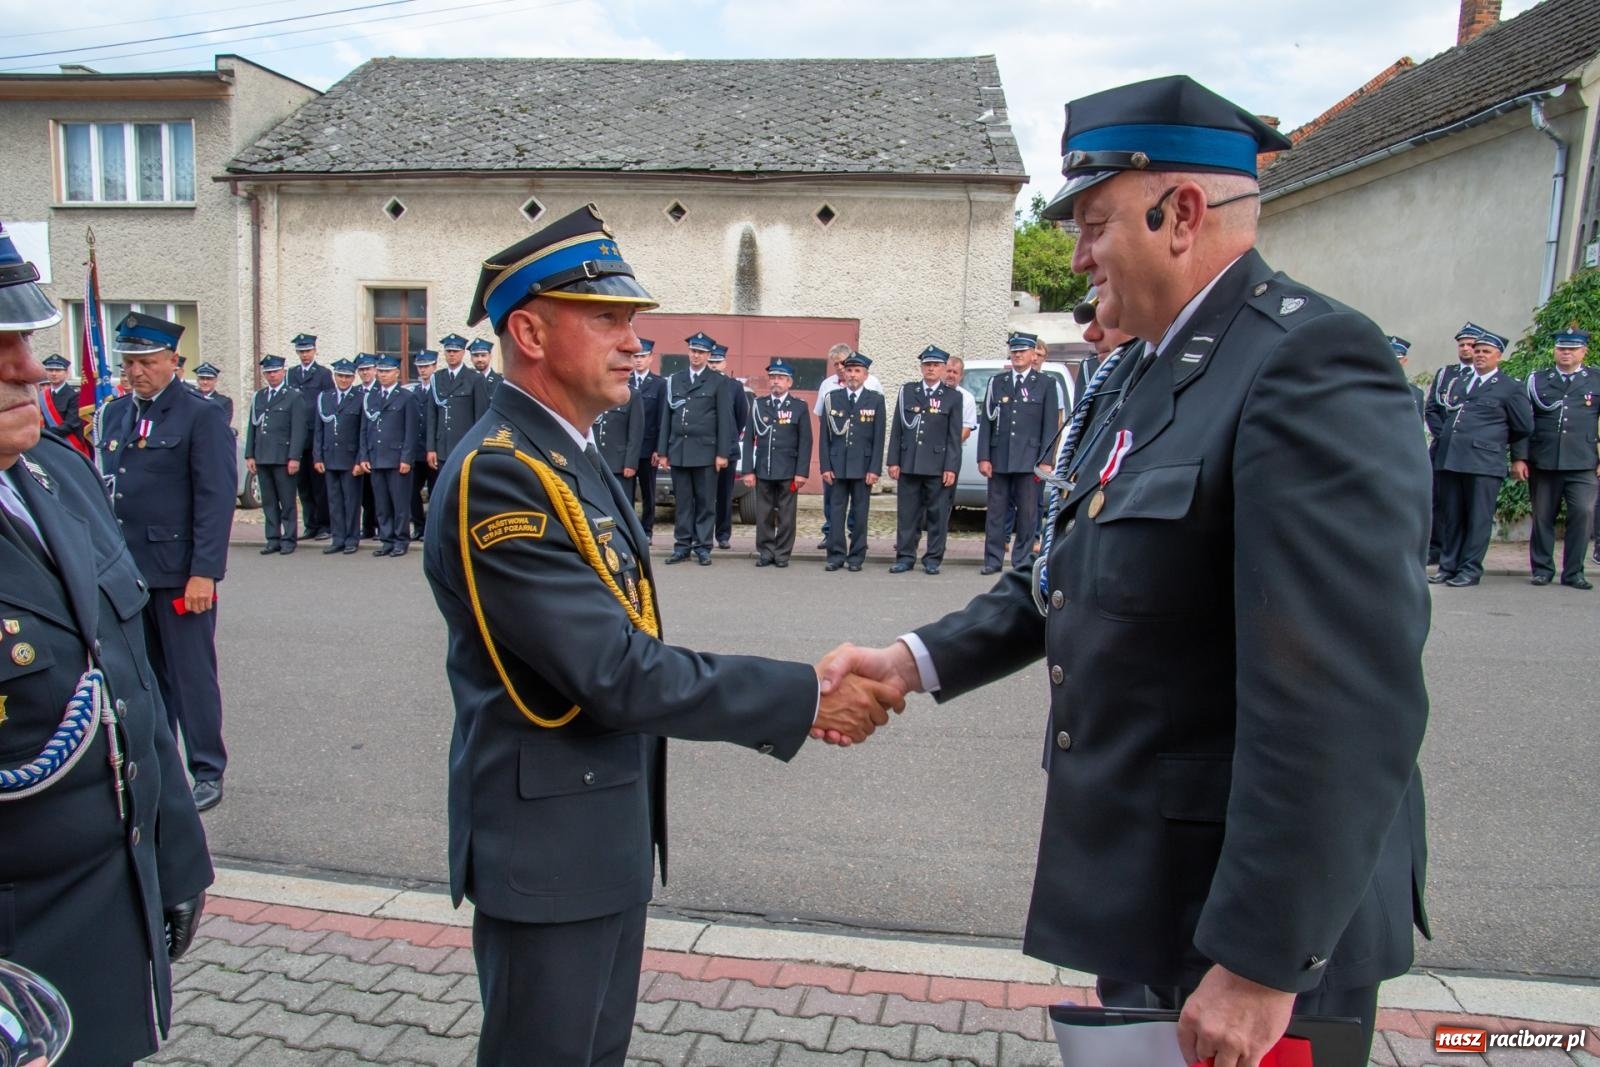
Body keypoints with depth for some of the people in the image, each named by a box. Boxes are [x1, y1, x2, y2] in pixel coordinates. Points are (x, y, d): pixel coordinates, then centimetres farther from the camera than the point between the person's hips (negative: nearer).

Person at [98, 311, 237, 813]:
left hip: (179, 573, -6)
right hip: (125, 570, 6)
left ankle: (207, 772, 15)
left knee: (191, 675, 3)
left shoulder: (202, 417, -7)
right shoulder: (115, 413, 12)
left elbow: (216, 498, -12)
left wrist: (204, 572, -17)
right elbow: (104, 486, 14)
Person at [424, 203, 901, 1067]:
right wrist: (804, 697, -22)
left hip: (610, 831, 9)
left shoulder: (568, 460, 8)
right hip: (550, 841, -9)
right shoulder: (498, 475, -23)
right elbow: (619, 675, -28)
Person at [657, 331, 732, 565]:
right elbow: (666, 418, 11)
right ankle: (682, 546, 12)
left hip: (705, 452, -3)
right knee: (682, 501, 6)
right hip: (678, 451, 3)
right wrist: (662, 452, 7)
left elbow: (725, 420, -1)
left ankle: (703, 547, 7)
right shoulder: (674, 380, 12)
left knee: (705, 502, 1)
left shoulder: (717, 382, 3)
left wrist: (722, 453, -7)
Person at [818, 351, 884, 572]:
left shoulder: (876, 400, 4)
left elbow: (878, 437, 0)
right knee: (836, 510, 2)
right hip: (837, 465, 1)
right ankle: (836, 555, 7)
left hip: (863, 466, -1)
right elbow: (824, 435, 5)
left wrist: (875, 469, -7)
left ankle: (857, 556, 11)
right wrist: (825, 466, -2)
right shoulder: (832, 397, 7)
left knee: (860, 512, 4)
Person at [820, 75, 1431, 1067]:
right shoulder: (1142, 368, 9)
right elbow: (1070, 577, 13)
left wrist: (1260, 962, -24)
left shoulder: (1311, 363, -21)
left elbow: (1348, 698, -27)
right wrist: (918, 660, 3)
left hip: (1254, 914, -8)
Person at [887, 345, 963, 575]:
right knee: (907, 513, 5)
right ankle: (905, 557, 12)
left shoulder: (952, 397, 5)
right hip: (908, 464, 2)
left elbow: (954, 436, 0)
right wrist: (894, 461, 2)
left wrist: (951, 468, -7)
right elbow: (896, 429, 9)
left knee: (937, 513, 2)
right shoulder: (907, 391, 10)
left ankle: (932, 559, 11)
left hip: (937, 466, -2)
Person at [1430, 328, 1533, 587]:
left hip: (1484, 462, -5)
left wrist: (1495, 439, 15)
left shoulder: (1511, 388, 5)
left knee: (1478, 517, -2)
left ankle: (1470, 569, 4)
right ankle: (1448, 565, 14)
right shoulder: (1458, 382, 21)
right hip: (1449, 458, 5)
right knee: (1450, 516, 7)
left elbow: (1524, 427, 7)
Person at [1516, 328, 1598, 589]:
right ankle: (1542, 569, 16)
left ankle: (1573, 572, 1)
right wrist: (1519, 458, 0)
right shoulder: (1536, 380, 10)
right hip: (1543, 463, 1)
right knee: (1542, 517, 5)